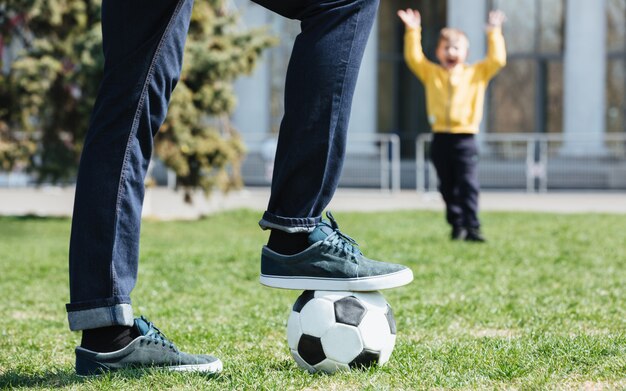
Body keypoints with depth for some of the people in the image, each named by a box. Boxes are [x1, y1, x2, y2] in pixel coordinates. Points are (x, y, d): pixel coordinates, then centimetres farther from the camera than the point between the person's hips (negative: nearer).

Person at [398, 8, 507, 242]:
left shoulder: (476, 74, 7)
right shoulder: (431, 73, 11)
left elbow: (497, 60, 0)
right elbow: (414, 58, 5)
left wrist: (494, 34, -2)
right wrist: (413, 32, 0)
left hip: (464, 138, -3)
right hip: (440, 138, 3)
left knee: (468, 185, -10)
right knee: (448, 187, 7)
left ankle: (472, 228, -13)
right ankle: (457, 226, 16)